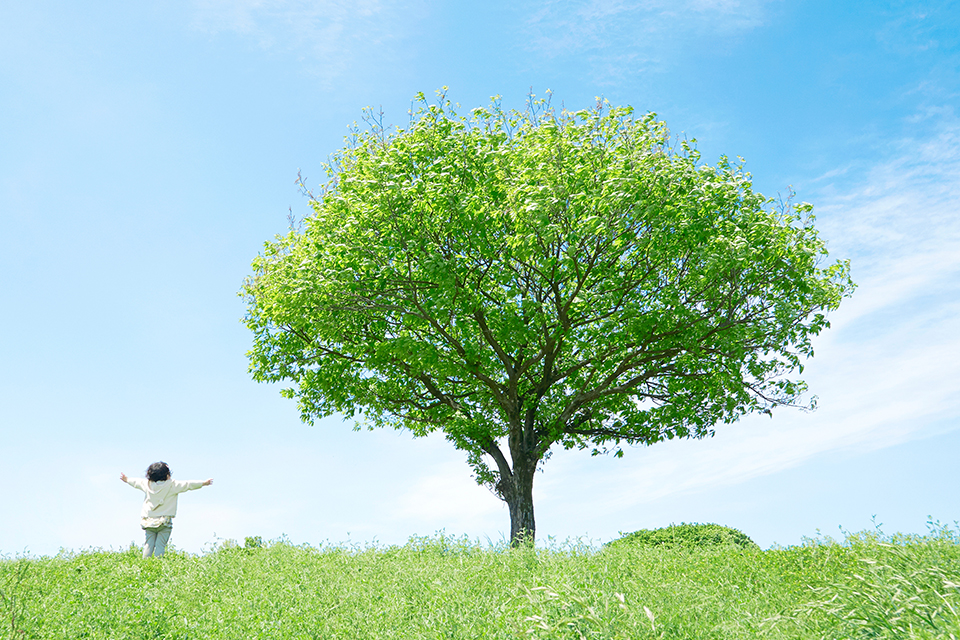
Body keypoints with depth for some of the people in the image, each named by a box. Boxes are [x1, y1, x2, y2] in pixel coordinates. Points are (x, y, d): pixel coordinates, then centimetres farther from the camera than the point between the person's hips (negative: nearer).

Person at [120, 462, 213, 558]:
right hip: (164, 521, -4)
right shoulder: (172, 485, -8)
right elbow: (188, 484, -8)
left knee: (148, 544, 8)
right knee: (160, 545, -3)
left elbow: (136, 482, 24)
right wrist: (204, 483, -2)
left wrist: (127, 479, 44)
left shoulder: (147, 484, 6)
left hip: (148, 520, 4)